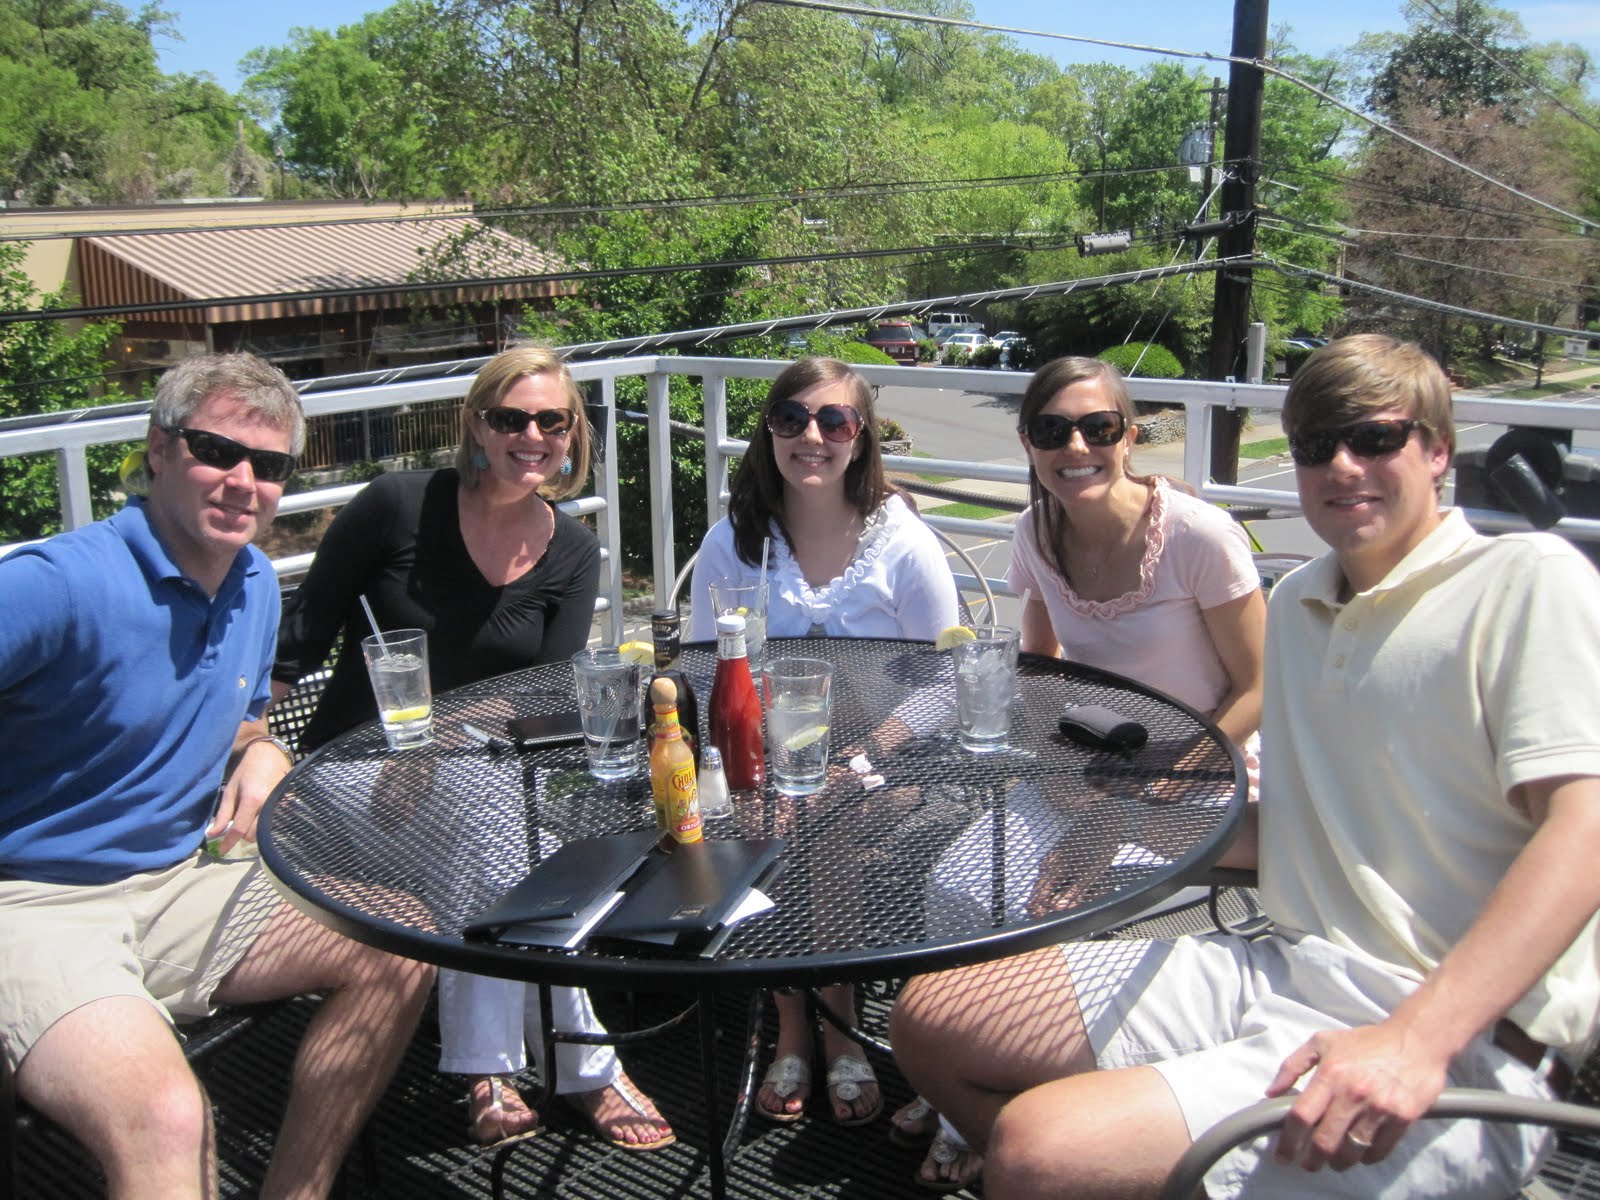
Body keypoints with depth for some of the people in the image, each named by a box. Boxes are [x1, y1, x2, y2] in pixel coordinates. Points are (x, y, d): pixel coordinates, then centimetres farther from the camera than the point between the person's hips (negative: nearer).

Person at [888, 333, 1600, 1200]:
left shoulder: (1528, 580, -8)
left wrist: (1417, 1039, -28)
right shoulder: (1298, 603, 17)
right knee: (929, 1020, 4)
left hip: (1462, 1044, -8)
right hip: (1284, 969, 8)